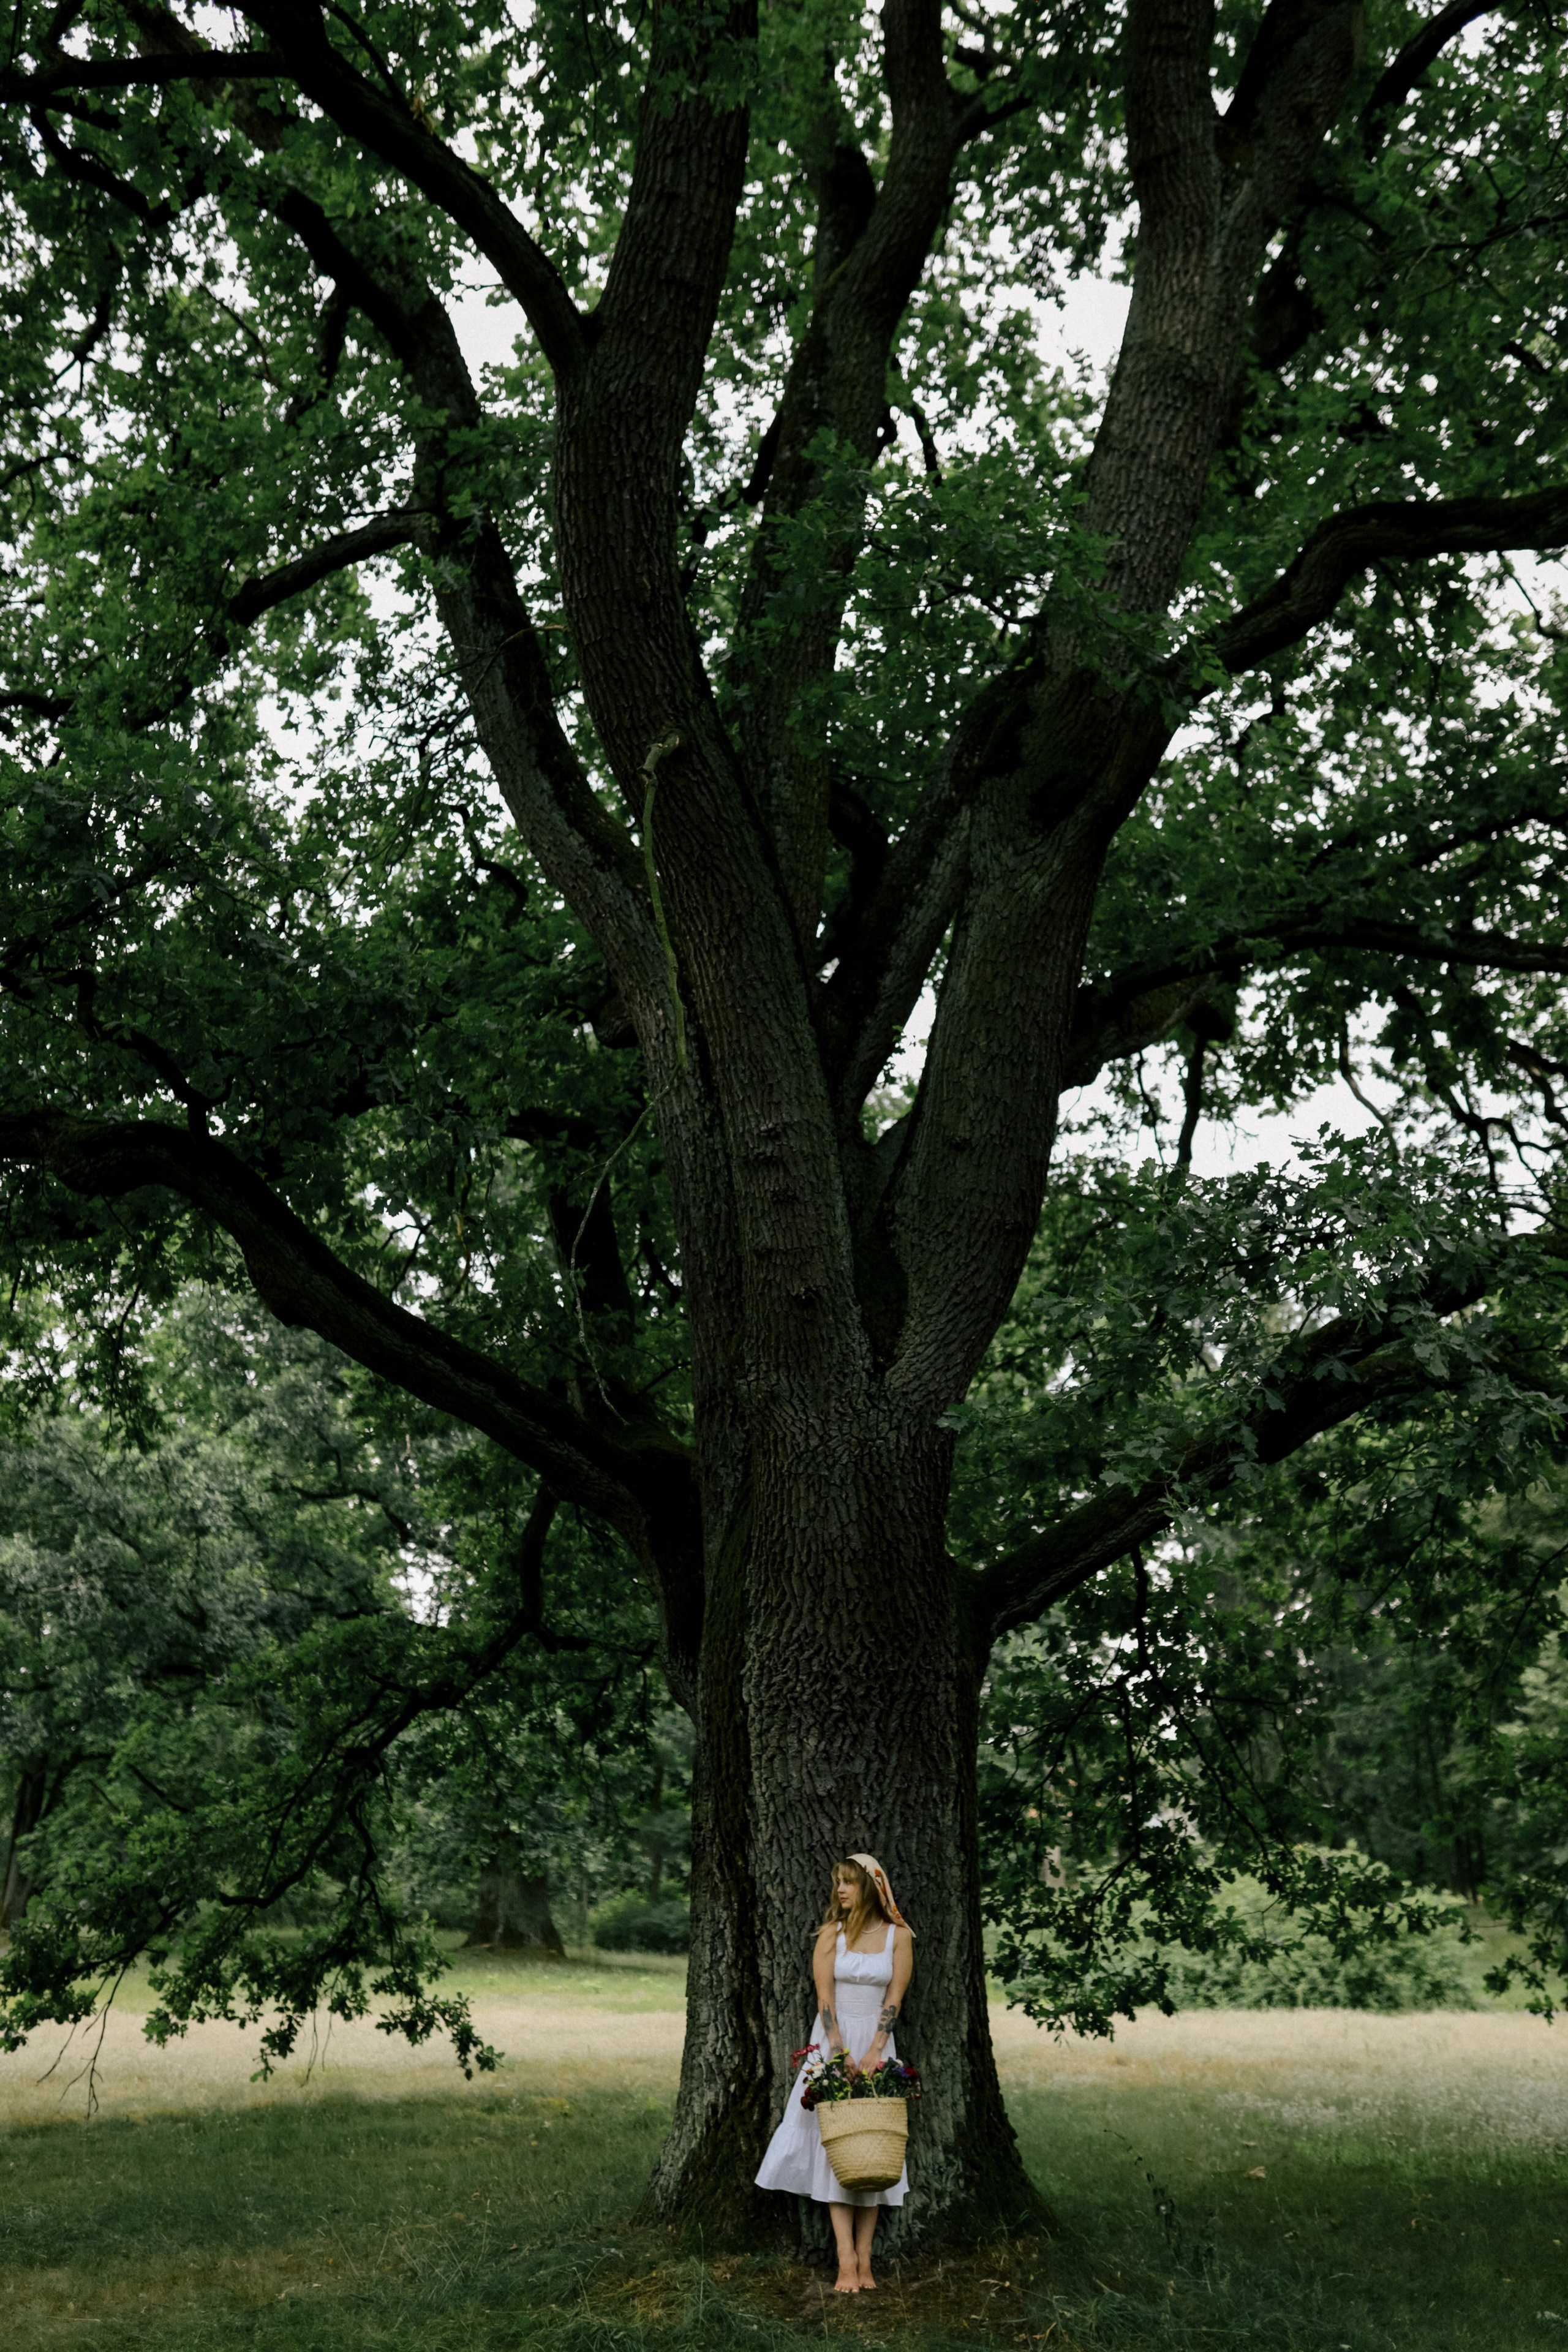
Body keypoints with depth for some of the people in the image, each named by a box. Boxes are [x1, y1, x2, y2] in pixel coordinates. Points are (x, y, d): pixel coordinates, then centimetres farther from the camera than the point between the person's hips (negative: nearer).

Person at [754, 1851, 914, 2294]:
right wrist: (843, 2055, -15)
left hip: (878, 2044, 0)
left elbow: (894, 1999, -4)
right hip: (833, 2041, 0)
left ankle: (864, 2257, 3)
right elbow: (825, 1998, -5)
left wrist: (872, 2054, -14)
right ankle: (847, 2261, -8)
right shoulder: (831, 1934, 0)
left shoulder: (898, 1936, 0)